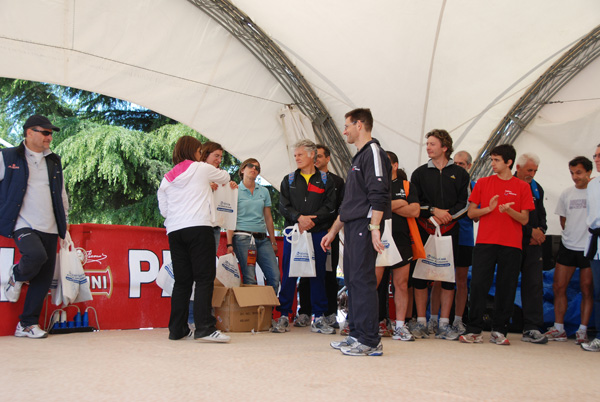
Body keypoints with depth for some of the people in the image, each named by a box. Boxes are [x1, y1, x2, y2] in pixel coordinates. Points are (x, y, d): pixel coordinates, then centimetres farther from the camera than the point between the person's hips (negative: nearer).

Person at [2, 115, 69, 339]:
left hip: (49, 228, 5)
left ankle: (27, 324, 13)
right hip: (23, 225, -5)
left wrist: (64, 223, 21)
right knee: (37, 255, -32)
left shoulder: (54, 161, 18)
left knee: (44, 278, 1)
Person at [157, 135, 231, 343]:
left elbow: (164, 210, 18)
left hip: (174, 231, 5)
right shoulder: (201, 168, 7)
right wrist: (214, 181, 46)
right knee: (205, 278, -8)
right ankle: (204, 327, -17)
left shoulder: (167, 178, 19)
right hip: (199, 227, -5)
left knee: (182, 280, 9)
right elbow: (225, 177, 23)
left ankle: (177, 328, 10)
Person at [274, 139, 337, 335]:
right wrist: (299, 218, -14)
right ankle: (284, 316, 7)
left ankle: (319, 318, 10)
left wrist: (312, 220, -14)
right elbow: (283, 206, 3)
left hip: (317, 233, 0)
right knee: (289, 274, 0)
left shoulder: (325, 180, 9)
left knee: (318, 273, 3)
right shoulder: (288, 180, 13)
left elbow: (329, 207, 0)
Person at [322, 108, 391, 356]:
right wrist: (333, 231, 26)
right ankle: (356, 334, 16)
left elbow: (379, 195, -19)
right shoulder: (358, 158, 23)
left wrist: (374, 227, -26)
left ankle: (370, 341, -9)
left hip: (364, 226, -10)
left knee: (362, 280, -11)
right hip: (352, 228, 10)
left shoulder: (373, 152, -7)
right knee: (352, 280, 10)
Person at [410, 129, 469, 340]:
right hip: (424, 229, 0)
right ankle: (421, 322, 6)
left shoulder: (460, 174, 9)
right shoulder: (420, 173, 9)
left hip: (449, 230, 0)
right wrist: (434, 211, -11)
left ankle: (443, 324, 7)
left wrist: (448, 214, -11)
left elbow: (464, 203, 4)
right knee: (420, 275, -1)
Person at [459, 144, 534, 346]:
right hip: (485, 242, 0)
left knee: (506, 288, 0)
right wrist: (489, 208, -9)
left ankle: (499, 331, 10)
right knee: (478, 285, -4)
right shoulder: (483, 183, 10)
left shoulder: (522, 187, 7)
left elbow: (524, 219, 4)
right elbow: (471, 213, 9)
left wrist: (509, 210, -15)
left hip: (511, 244, 0)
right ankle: (474, 330, 2)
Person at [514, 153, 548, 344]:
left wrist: (540, 232, 1)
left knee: (534, 284, -2)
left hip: (533, 244, 5)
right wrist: (531, 231, -9)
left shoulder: (537, 188, 18)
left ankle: (532, 328, 0)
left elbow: (541, 214, 21)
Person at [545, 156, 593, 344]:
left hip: (589, 248, -4)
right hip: (567, 246, 4)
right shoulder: (567, 193, 10)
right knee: (559, 287, 2)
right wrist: (571, 236, 13)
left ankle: (583, 331, 9)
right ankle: (559, 329, 11)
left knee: (587, 290, 1)